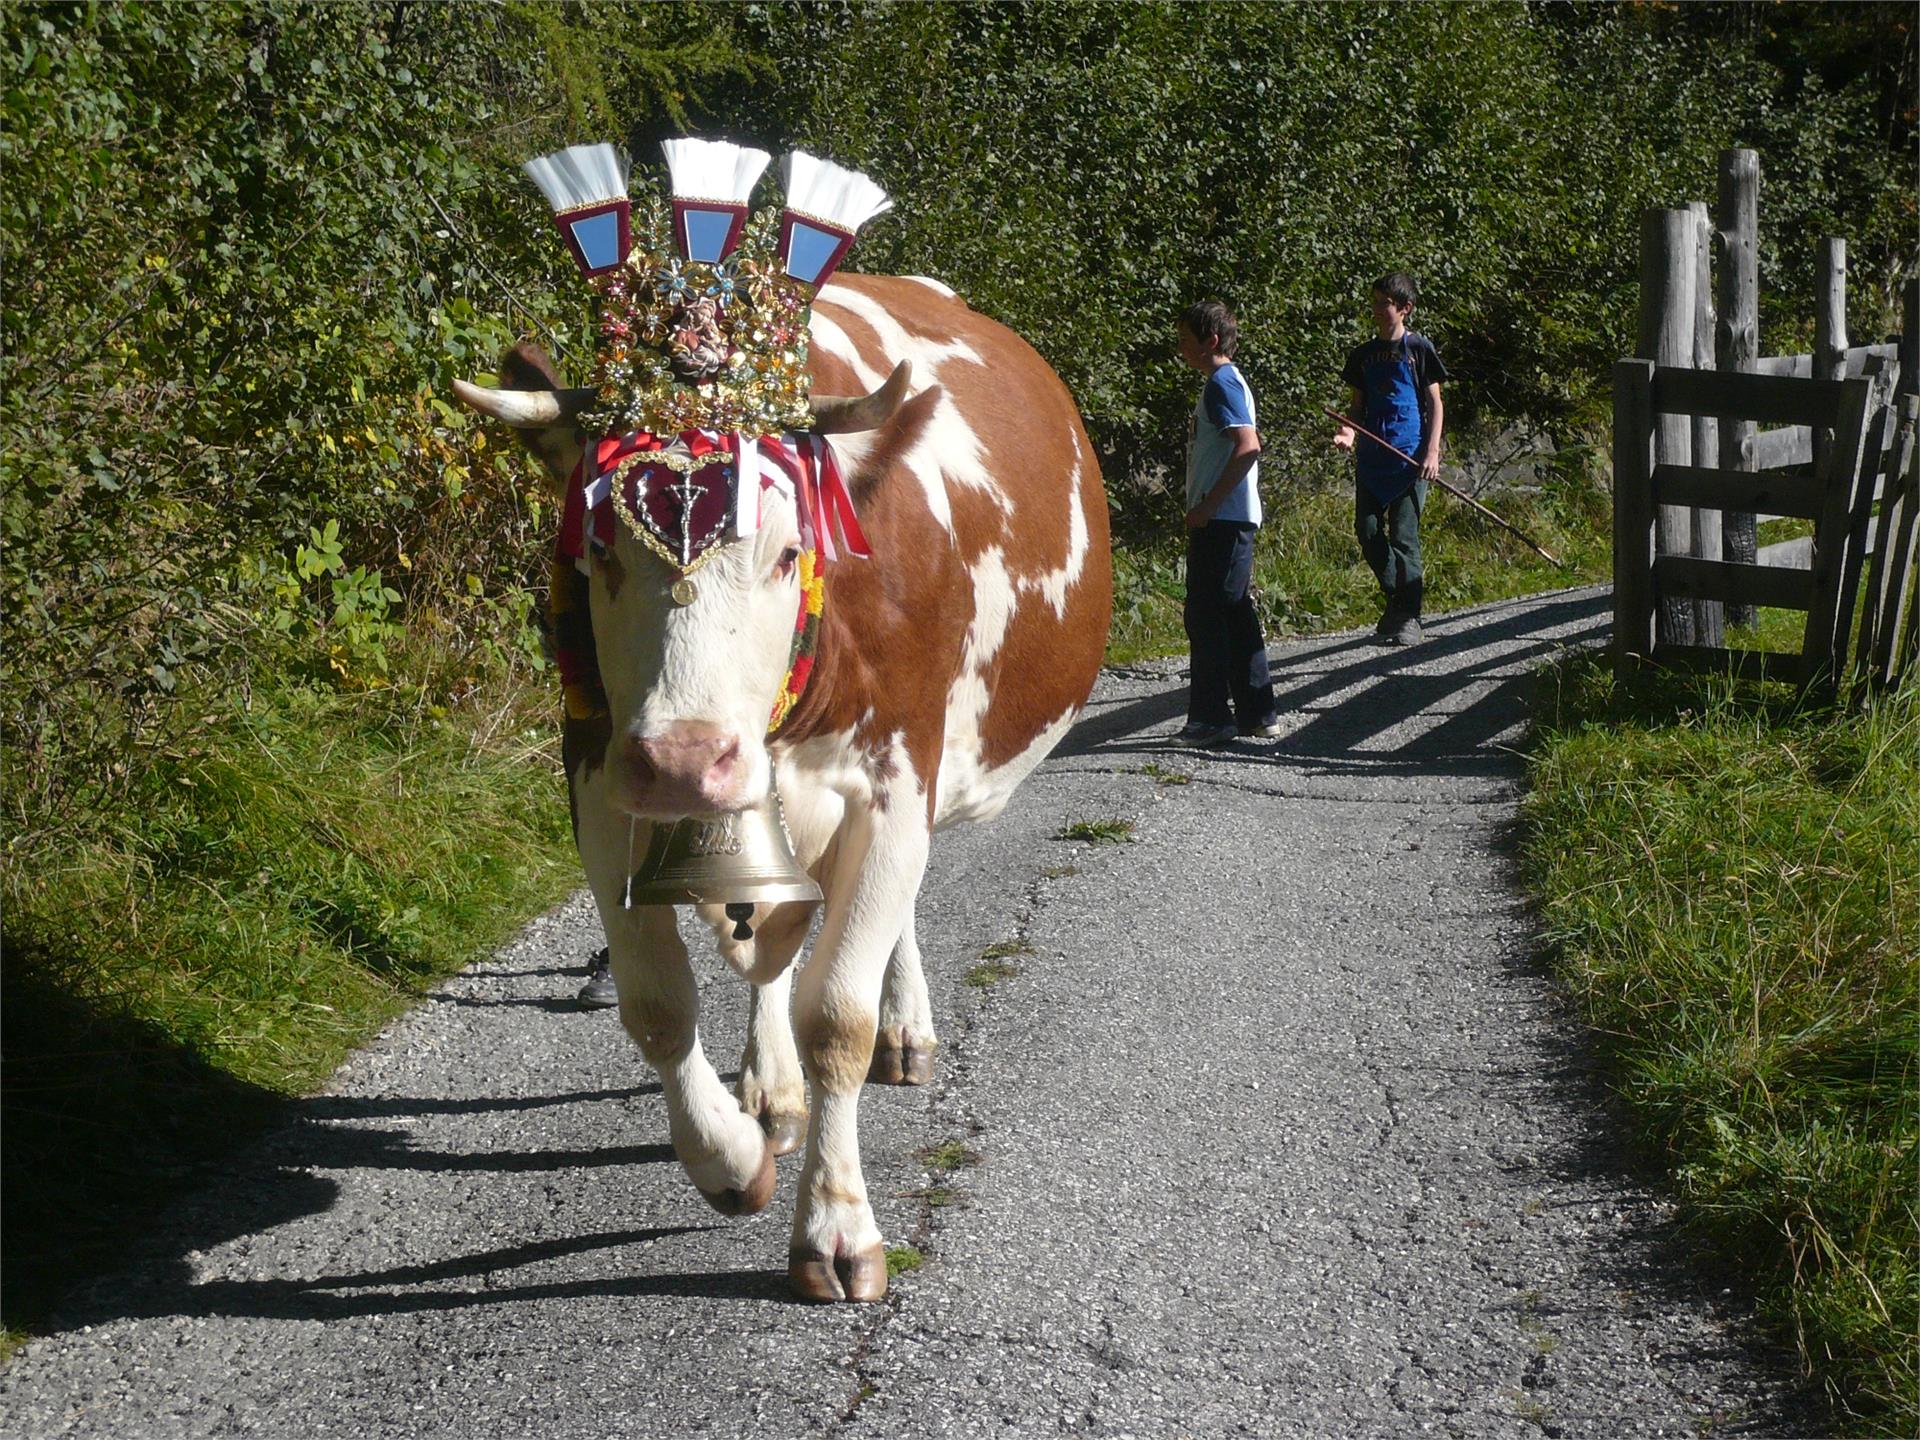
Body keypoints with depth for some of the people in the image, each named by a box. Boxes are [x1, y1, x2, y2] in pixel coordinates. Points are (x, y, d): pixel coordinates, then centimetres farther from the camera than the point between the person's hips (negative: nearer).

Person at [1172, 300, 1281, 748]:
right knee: (1236, 613, 12)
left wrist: (1208, 505, -22)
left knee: (1207, 615, -8)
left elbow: (1247, 446, -24)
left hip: (1221, 518, -10)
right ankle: (1257, 713, 17)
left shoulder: (1222, 383, -13)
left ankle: (1211, 718, -6)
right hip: (1229, 519, 10)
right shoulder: (1225, 381, 18)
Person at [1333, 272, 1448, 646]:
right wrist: (1349, 432, -6)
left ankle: (1408, 618, -3)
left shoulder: (1418, 349, 1)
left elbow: (1435, 403, 1)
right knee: (1368, 532, 1)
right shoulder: (1363, 355, 12)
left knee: (1404, 536, -9)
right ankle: (1397, 596, 22)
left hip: (1410, 459, -5)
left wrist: (1432, 451, -9)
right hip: (1372, 457, 5)